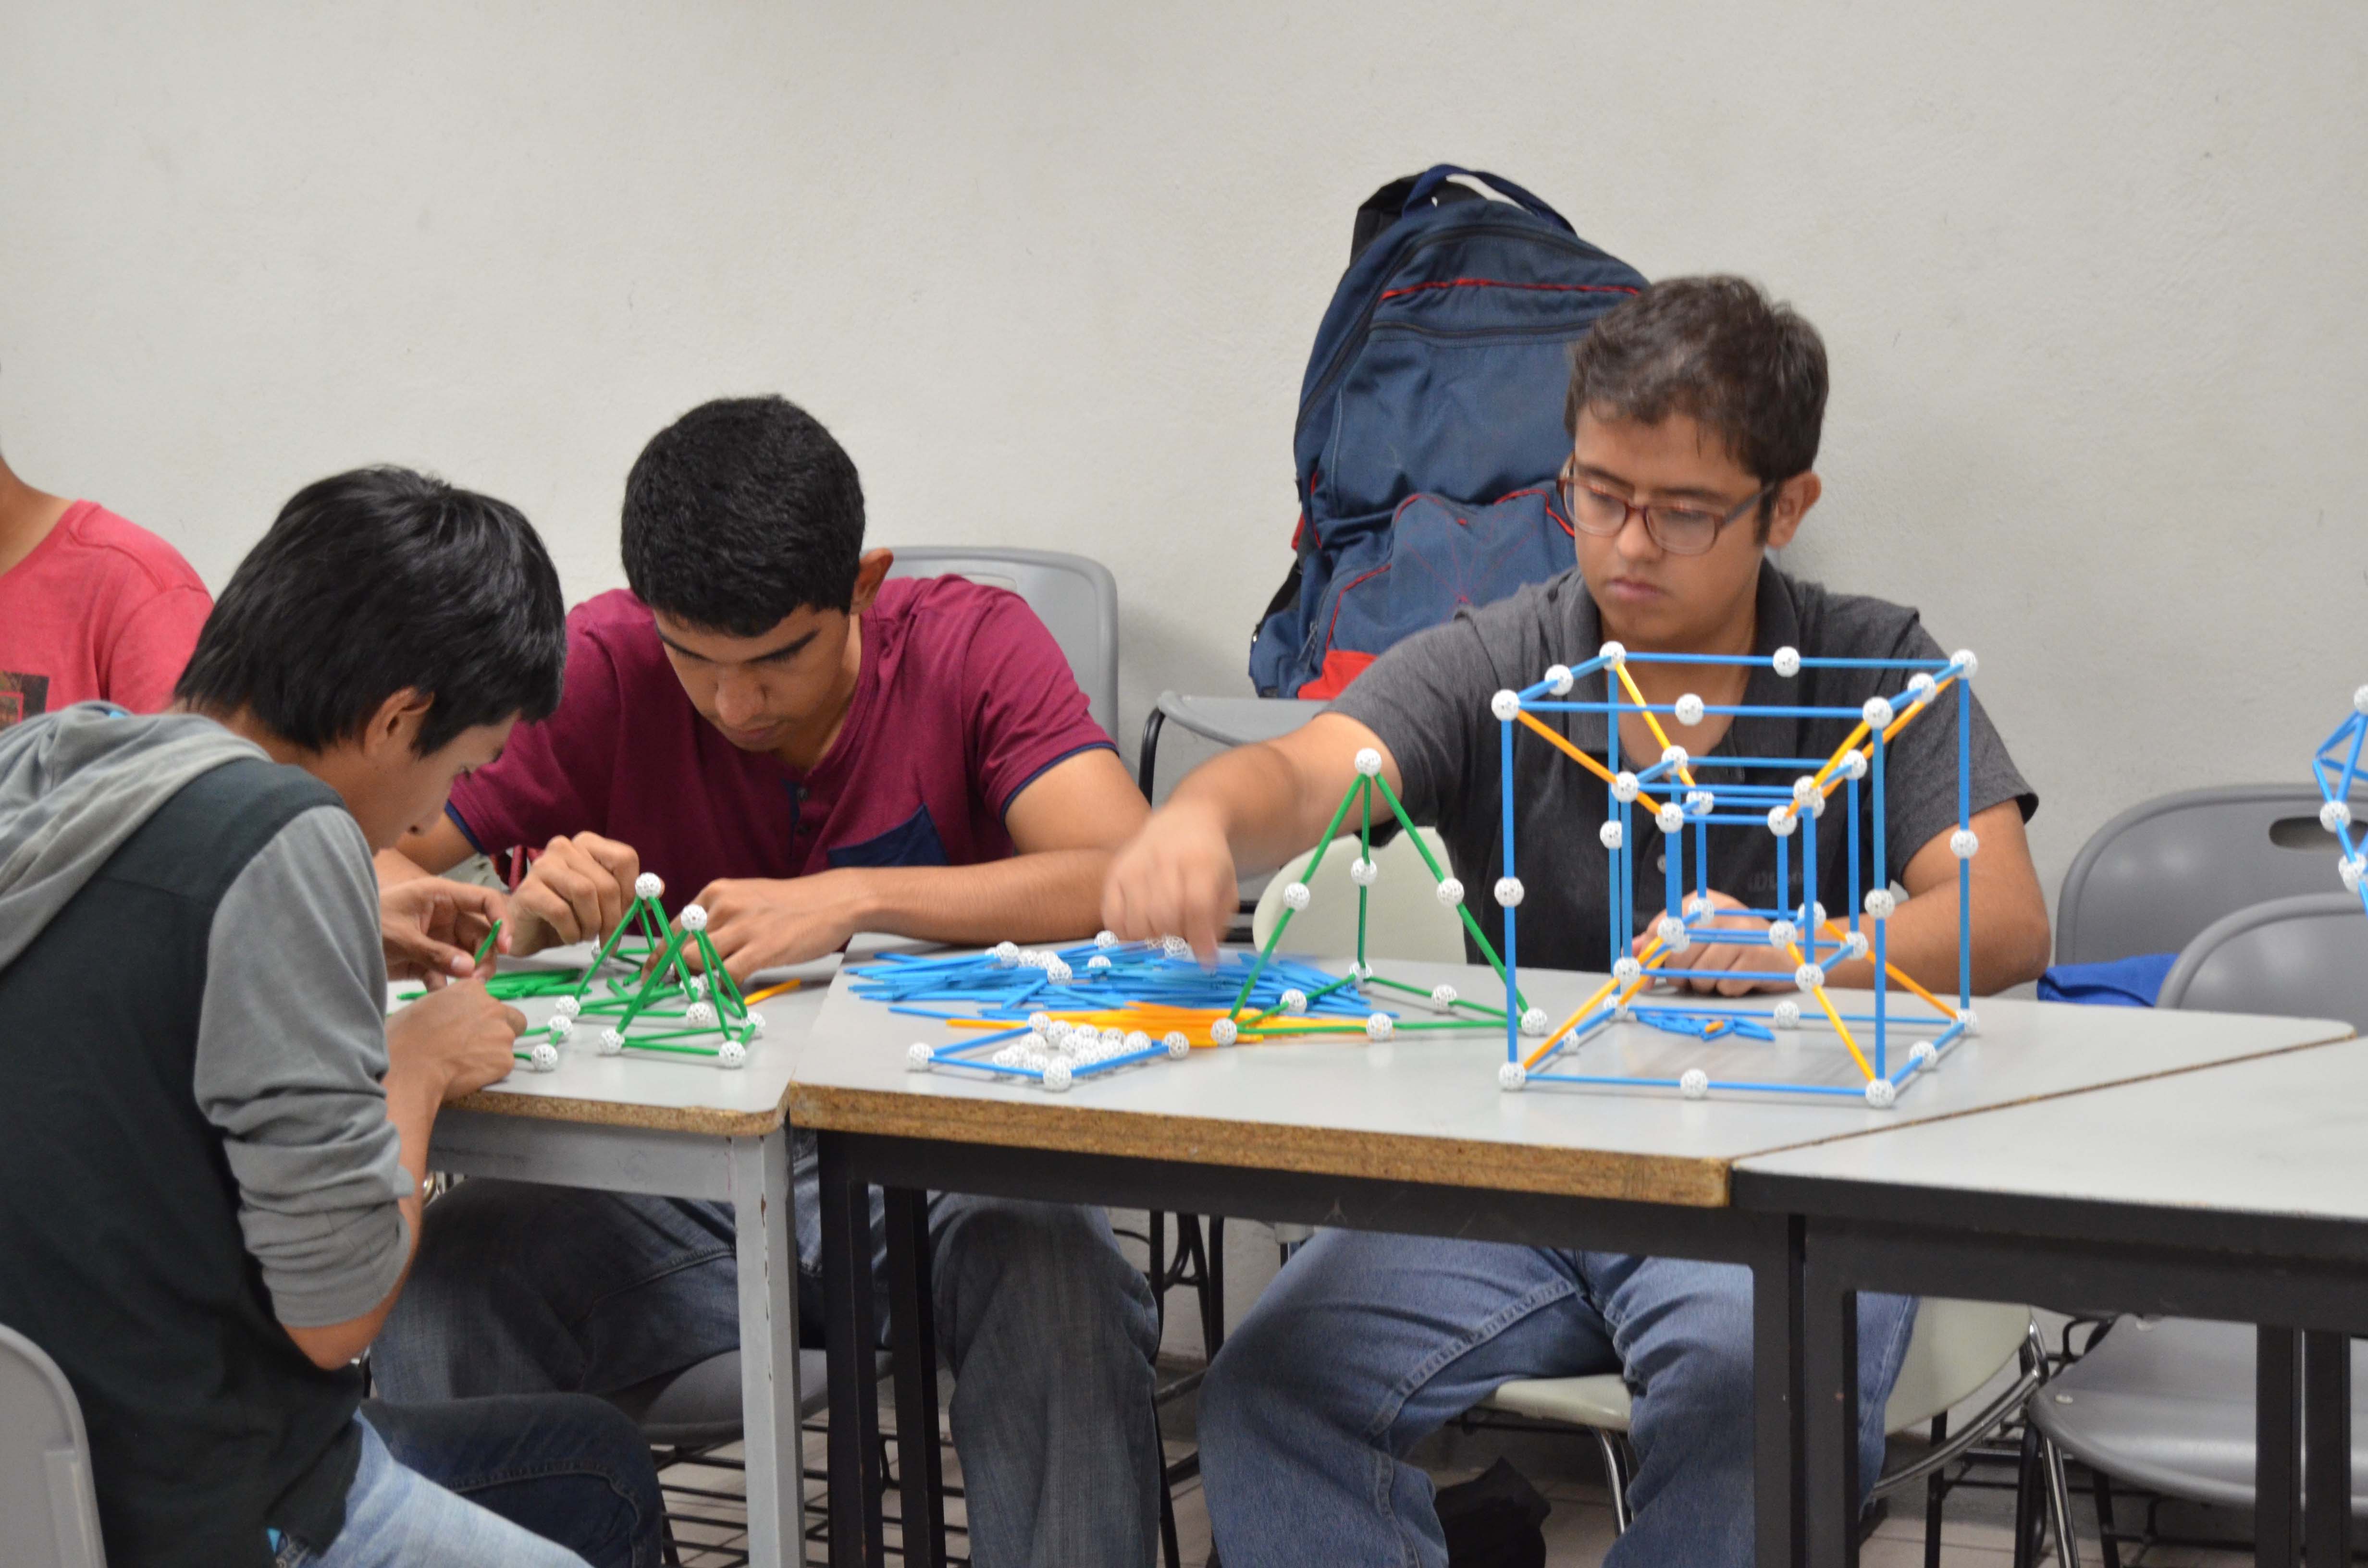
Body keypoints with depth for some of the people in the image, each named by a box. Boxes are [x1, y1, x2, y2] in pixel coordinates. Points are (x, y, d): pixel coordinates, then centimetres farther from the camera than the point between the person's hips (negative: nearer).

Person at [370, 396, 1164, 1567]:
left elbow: (1130, 882, -19)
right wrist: (510, 920, -26)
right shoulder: (603, 670, -1)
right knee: (441, 1285, -27)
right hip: (677, 1183, 2)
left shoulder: (972, 646, -4)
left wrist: (851, 903, -29)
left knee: (1061, 1282, -36)